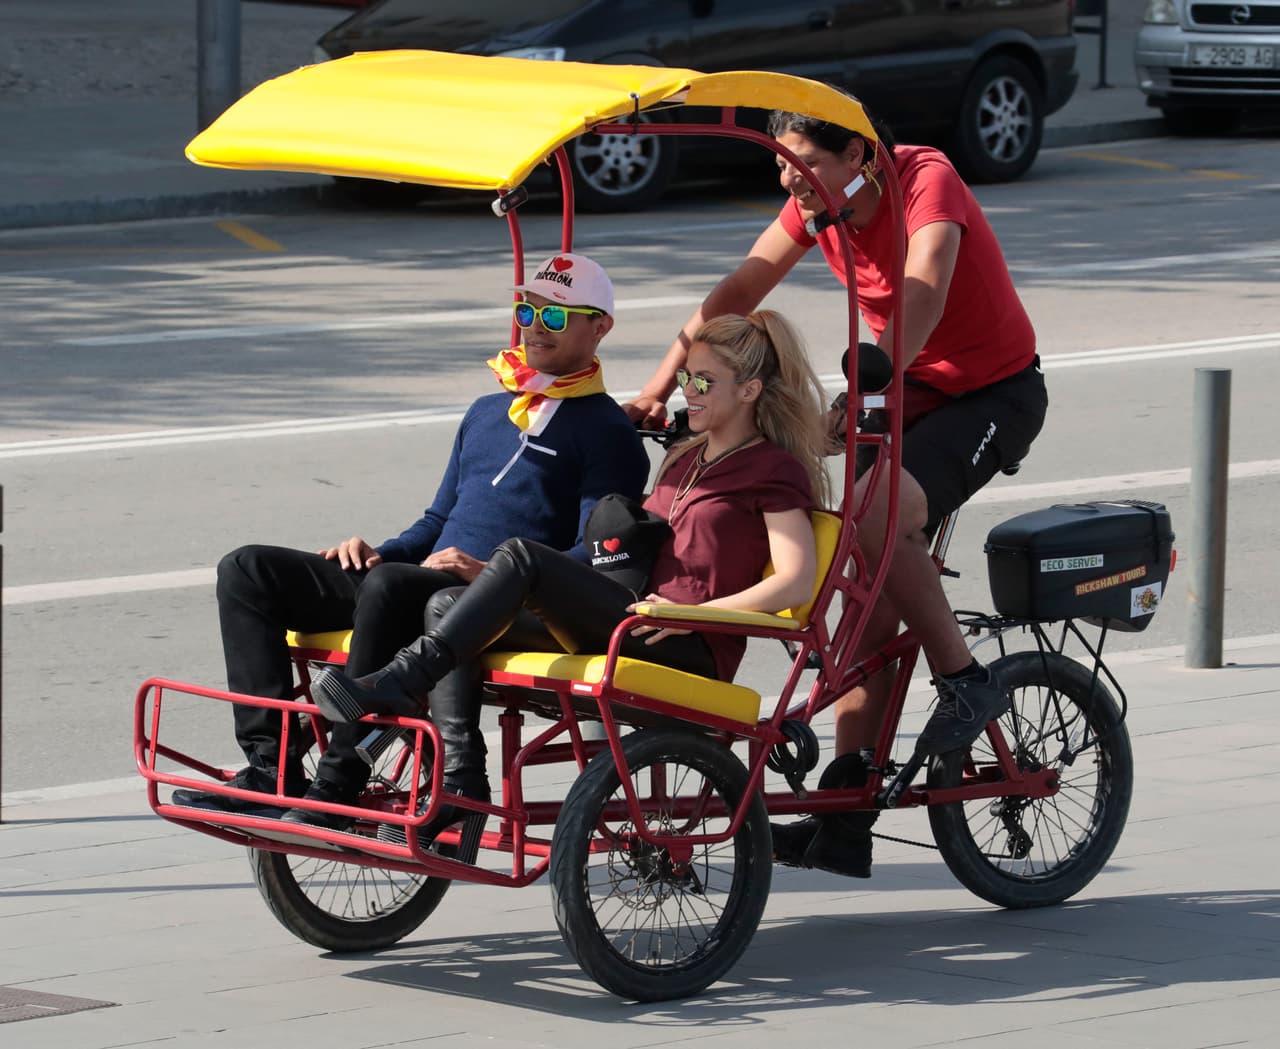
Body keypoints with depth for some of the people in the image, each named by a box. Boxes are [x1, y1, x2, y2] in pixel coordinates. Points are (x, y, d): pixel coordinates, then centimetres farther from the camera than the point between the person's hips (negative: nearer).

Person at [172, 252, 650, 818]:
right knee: (249, 570, -5)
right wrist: (378, 554, 10)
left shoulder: (605, 431, 2)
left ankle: (338, 785, -34)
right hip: (424, 588, 8)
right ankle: (271, 766, -18)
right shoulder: (487, 412, 27)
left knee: (390, 584, -39)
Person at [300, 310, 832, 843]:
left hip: (689, 652, -9)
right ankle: (459, 782, -21)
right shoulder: (684, 460, 27)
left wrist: (690, 612, -17)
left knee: (522, 557, -27)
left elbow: (797, 583, -11)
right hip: (630, 632, 9)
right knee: (446, 606, -9)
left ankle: (397, 685, -32)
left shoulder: (773, 470, 1)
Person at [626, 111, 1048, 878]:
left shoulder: (925, 181, -24)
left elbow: (922, 301, -38)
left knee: (876, 515, -32)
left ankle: (966, 683, -13)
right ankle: (845, 821, -3)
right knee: (873, 592, -1)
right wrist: (658, 390, -10)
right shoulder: (817, 203, -2)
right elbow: (737, 293, -1)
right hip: (911, 392, 7)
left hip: (994, 392, -7)